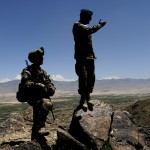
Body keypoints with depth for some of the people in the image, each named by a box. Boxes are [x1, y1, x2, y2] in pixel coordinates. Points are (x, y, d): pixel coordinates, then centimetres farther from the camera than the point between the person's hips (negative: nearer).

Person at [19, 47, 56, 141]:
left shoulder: (43, 72, 16)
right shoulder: (27, 71, -8)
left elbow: (49, 83, 14)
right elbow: (25, 84, -23)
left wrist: (51, 88, -9)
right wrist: (39, 85, -33)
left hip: (42, 96, 7)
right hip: (33, 97, -7)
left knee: (37, 121, 13)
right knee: (47, 104, -32)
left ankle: (35, 136, 29)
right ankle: (39, 128, -26)